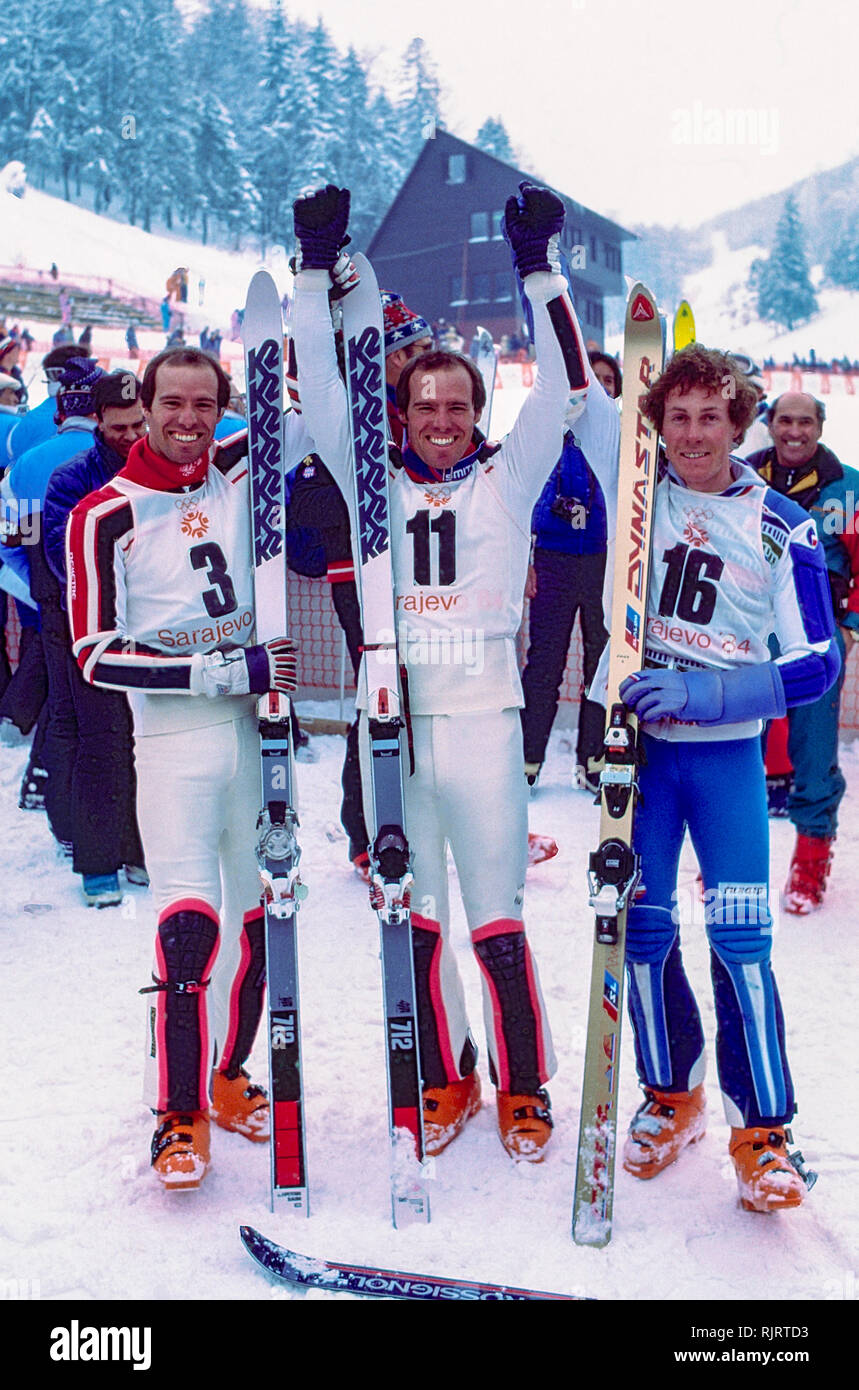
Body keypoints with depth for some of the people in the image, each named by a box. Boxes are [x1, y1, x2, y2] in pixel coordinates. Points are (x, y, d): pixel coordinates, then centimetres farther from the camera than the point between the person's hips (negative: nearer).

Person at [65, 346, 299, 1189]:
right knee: (189, 922, -13)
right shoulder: (106, 516, -5)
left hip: (257, 725, 4)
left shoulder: (239, 475, 5)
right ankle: (179, 1113, 2)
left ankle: (228, 1079, 28)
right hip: (176, 738, -4)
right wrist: (224, 670, -16)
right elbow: (96, 654, -10)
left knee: (260, 911, 10)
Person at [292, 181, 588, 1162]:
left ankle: (523, 1088, 17)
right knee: (412, 914, 9)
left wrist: (537, 269, -4)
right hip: (391, 713, 2)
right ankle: (444, 1078, 26)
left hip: (481, 712, -2)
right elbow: (319, 388, 7)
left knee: (496, 915, 1)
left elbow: (563, 387, 1)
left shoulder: (509, 475, 7)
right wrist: (317, 270, 3)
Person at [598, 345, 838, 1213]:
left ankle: (762, 1130, 7)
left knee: (740, 937, -7)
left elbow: (817, 663, -8)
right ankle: (670, 1094, 26)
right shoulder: (636, 491, 1)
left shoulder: (782, 529, -4)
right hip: (635, 738, 2)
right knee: (643, 924, 5)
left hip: (727, 750, -2)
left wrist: (702, 694, -18)